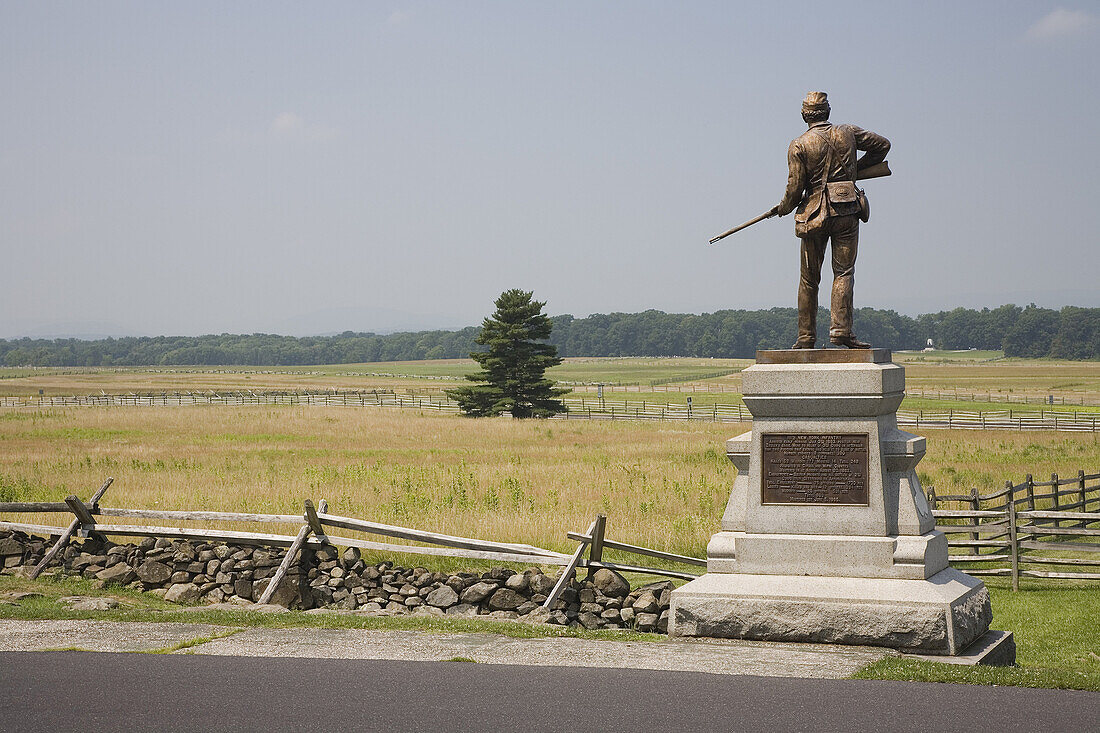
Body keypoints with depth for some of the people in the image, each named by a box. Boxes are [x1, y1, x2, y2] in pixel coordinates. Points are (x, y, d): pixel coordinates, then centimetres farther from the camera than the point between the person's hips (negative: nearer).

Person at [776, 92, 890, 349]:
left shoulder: (799, 145, -3)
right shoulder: (848, 133, 4)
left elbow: (795, 187, -4)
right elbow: (882, 145, 15)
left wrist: (784, 208, 14)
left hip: (814, 214, 0)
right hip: (846, 212, 1)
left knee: (809, 278, 8)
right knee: (843, 272, 0)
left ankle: (806, 337, 10)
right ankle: (841, 330, -14)